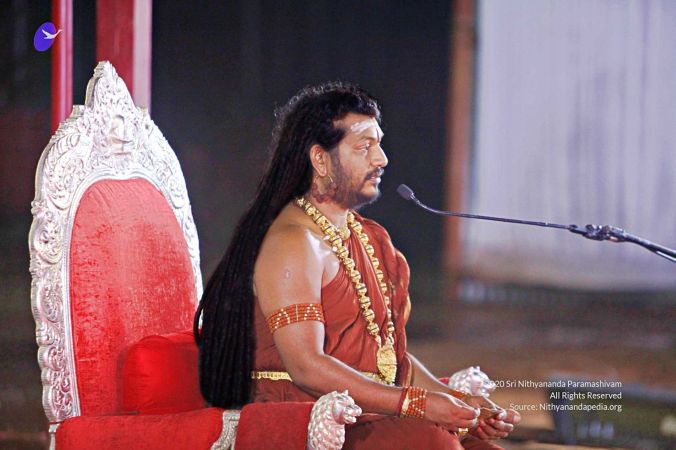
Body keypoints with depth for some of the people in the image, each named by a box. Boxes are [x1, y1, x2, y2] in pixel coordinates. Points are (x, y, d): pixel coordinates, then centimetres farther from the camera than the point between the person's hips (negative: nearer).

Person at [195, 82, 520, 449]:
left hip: (375, 418, 8)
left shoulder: (371, 237, 20)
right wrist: (417, 404, -21)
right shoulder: (293, 242, -8)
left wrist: (459, 403, 4)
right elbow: (306, 366, -18)